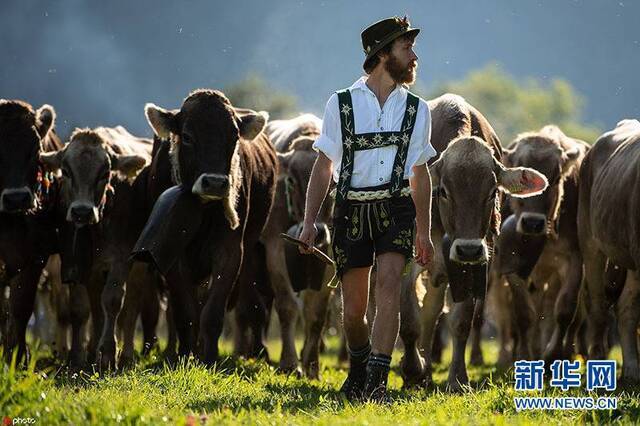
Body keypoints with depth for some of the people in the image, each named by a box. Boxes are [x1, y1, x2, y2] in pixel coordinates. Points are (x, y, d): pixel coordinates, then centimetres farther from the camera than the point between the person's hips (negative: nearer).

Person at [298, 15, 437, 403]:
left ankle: (377, 381, -26)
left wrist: (424, 232, 14)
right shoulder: (341, 104, 2)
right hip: (351, 211, 0)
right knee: (353, 308, 4)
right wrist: (309, 221, -1)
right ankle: (358, 368, 34)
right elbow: (324, 167, 5)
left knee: (389, 283, -22)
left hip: (396, 209, 0)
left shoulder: (416, 109, 8)